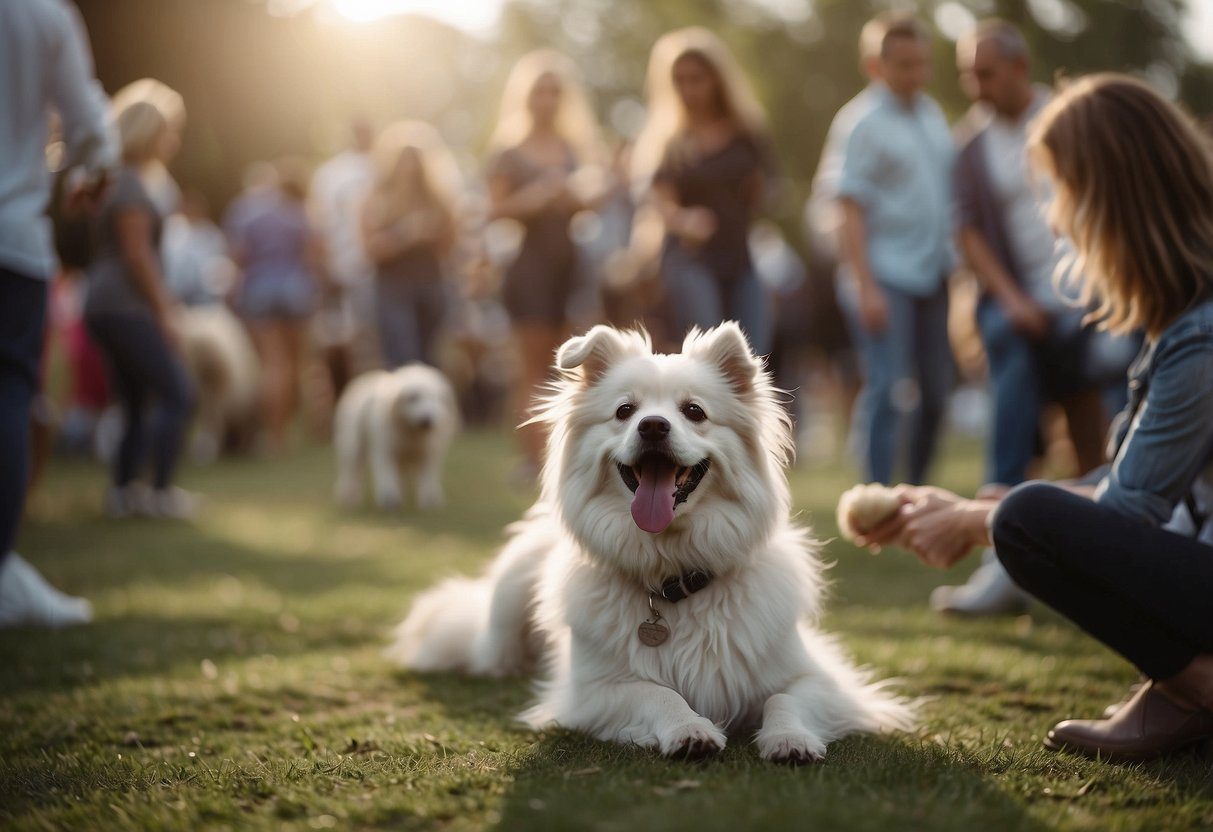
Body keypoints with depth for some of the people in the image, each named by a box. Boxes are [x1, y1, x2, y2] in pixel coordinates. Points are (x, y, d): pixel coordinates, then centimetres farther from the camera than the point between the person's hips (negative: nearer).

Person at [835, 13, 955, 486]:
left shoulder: (933, 116, 12)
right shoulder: (868, 124, -8)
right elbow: (851, 211, -13)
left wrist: (950, 263, 13)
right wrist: (865, 288, -19)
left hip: (932, 275, 7)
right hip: (886, 276, -7)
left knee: (935, 393, 10)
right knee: (887, 390, -12)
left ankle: (917, 492, 25)